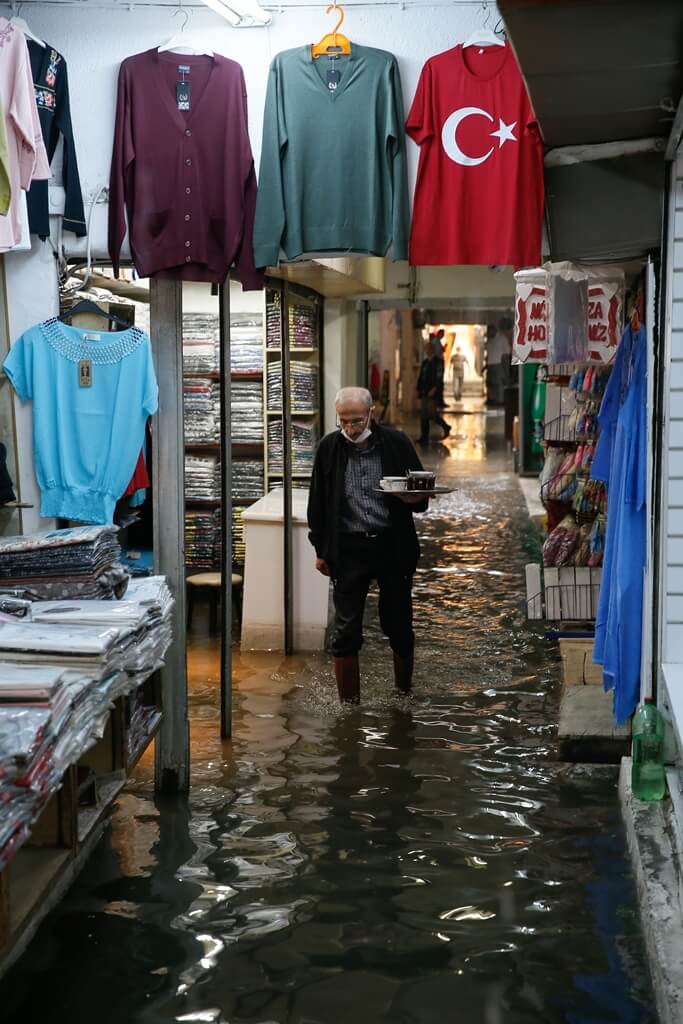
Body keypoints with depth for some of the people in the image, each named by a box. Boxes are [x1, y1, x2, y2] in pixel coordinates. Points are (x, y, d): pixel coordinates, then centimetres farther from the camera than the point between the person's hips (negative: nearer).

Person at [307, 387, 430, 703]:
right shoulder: (329, 448, 0)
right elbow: (318, 502, 8)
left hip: (393, 546, 0)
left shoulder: (395, 442, -2)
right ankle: (348, 703, 13)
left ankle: (404, 694, 29)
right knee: (346, 632, 0)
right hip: (349, 549, 0)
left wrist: (412, 498, -18)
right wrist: (321, 550, 8)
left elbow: (422, 495, 6)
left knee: (399, 627, 10)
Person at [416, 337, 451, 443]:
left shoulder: (438, 361, -6)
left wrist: (434, 389, -22)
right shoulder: (425, 362, 17)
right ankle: (424, 437, 6)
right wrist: (419, 389, 12)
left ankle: (446, 427, 11)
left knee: (432, 413, -10)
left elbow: (439, 376, -14)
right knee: (423, 415, 4)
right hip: (424, 392, 7)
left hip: (433, 392, -7)